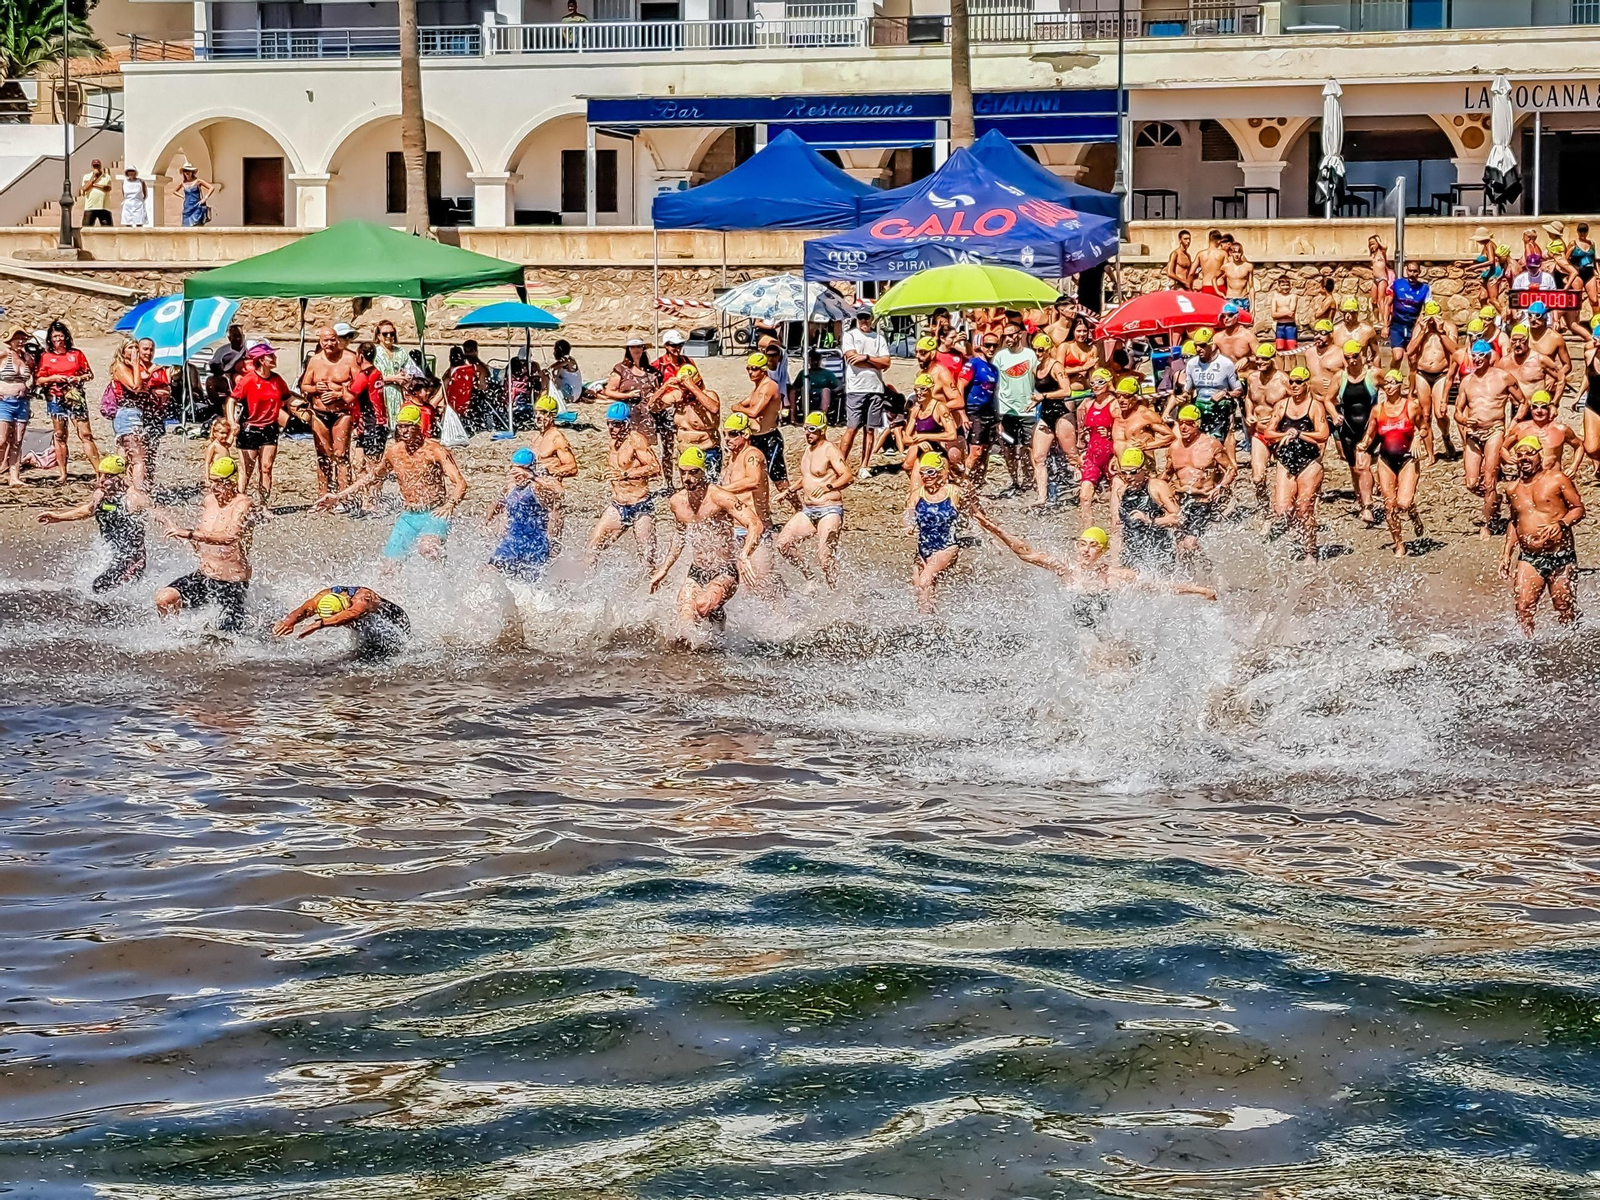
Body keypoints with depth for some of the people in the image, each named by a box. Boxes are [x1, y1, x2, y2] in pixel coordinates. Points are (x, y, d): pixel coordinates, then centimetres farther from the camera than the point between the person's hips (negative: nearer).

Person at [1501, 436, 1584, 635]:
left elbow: (1578, 509, -1)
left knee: (1566, 612, 2)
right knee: (1523, 610, -10)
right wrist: (1507, 553, 17)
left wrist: (1560, 524, -20)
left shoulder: (1557, 479, -2)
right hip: (1529, 558, 3)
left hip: (1561, 557, -3)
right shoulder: (1513, 490, 12)